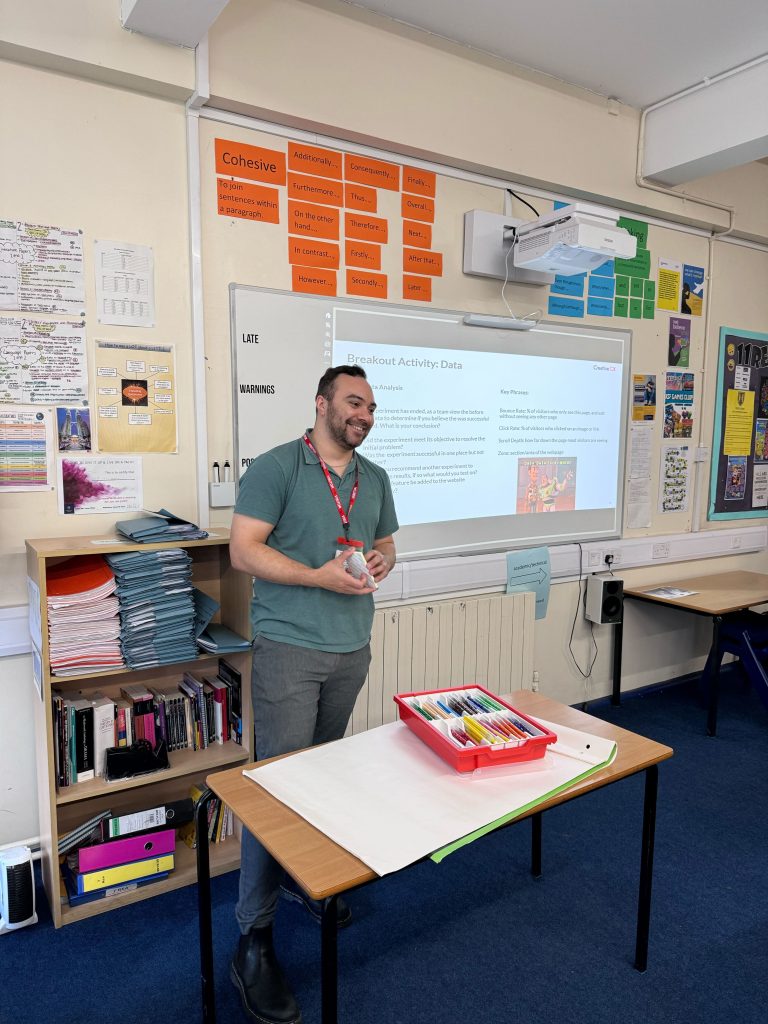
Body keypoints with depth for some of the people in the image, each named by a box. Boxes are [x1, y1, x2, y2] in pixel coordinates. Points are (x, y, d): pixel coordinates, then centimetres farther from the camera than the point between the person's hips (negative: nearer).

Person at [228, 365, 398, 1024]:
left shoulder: (375, 479, 12)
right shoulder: (277, 467, -8)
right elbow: (244, 550, -13)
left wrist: (383, 561, -4)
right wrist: (320, 577, -21)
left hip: (352, 649, 6)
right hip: (290, 648, -6)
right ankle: (255, 937, 10)